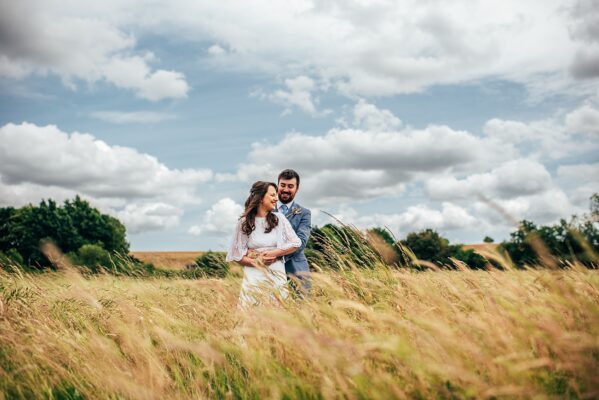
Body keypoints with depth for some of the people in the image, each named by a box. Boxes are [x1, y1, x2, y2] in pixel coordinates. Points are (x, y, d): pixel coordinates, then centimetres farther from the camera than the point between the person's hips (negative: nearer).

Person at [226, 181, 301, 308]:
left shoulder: (279, 218, 5)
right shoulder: (244, 222, 2)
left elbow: (295, 244, 1)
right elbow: (237, 254, 3)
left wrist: (272, 254, -7)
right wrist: (256, 262, -11)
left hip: (276, 275, 1)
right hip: (253, 277, -1)